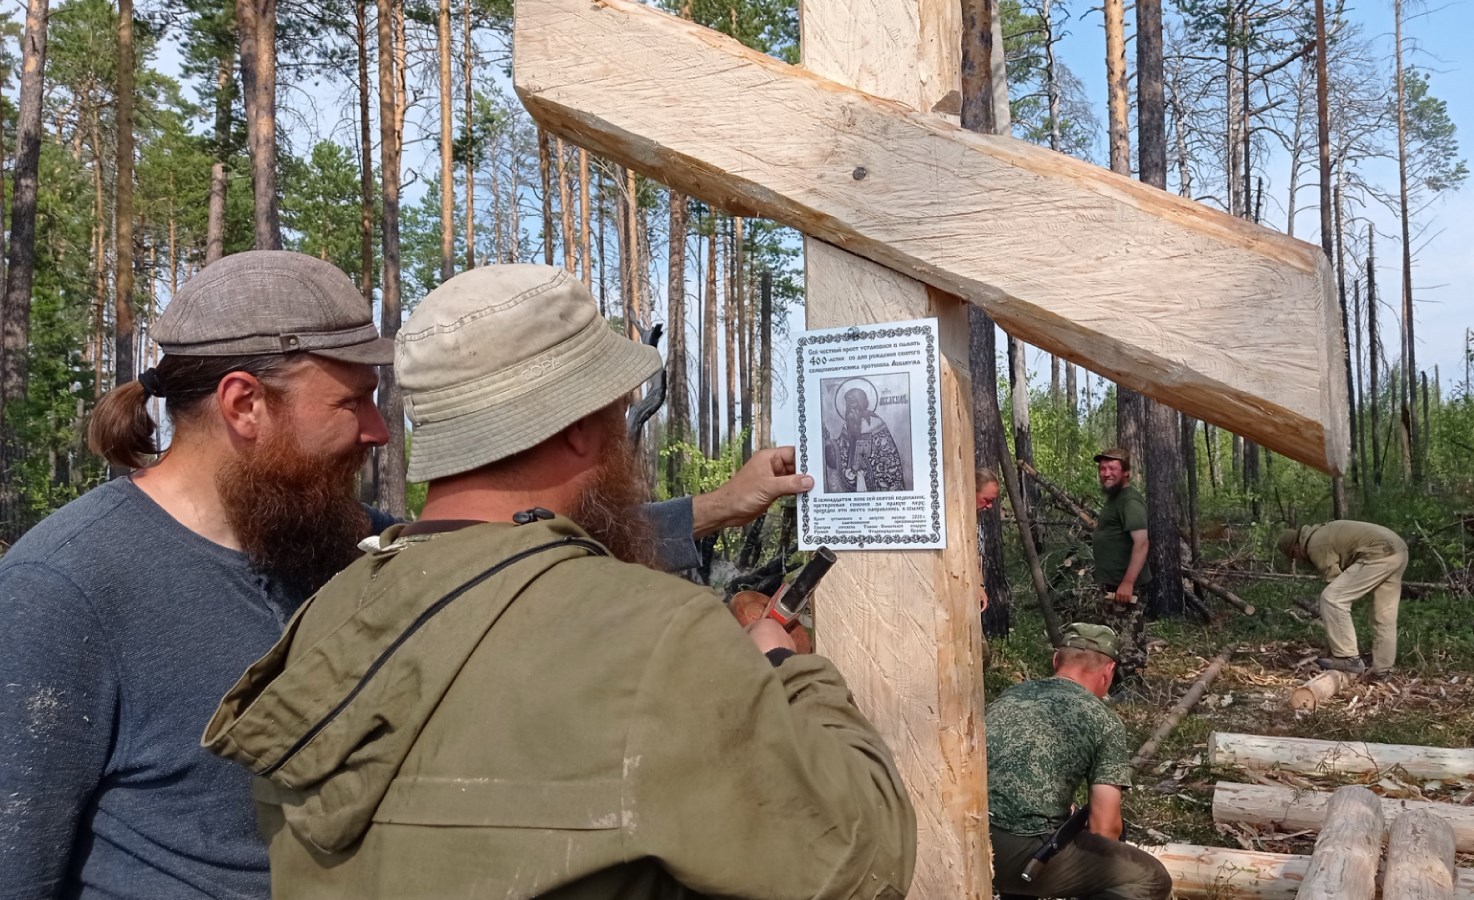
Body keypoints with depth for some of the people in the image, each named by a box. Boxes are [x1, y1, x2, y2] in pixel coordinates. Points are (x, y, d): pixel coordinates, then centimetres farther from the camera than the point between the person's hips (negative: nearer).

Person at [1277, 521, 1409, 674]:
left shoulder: (1315, 545, -3)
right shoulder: (1323, 533, 27)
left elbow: (1334, 579, -2)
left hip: (1379, 555, -10)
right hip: (1398, 551, 11)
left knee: (1331, 598, -8)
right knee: (1384, 615, 17)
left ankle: (1348, 659, -7)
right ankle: (1382, 669, 24)